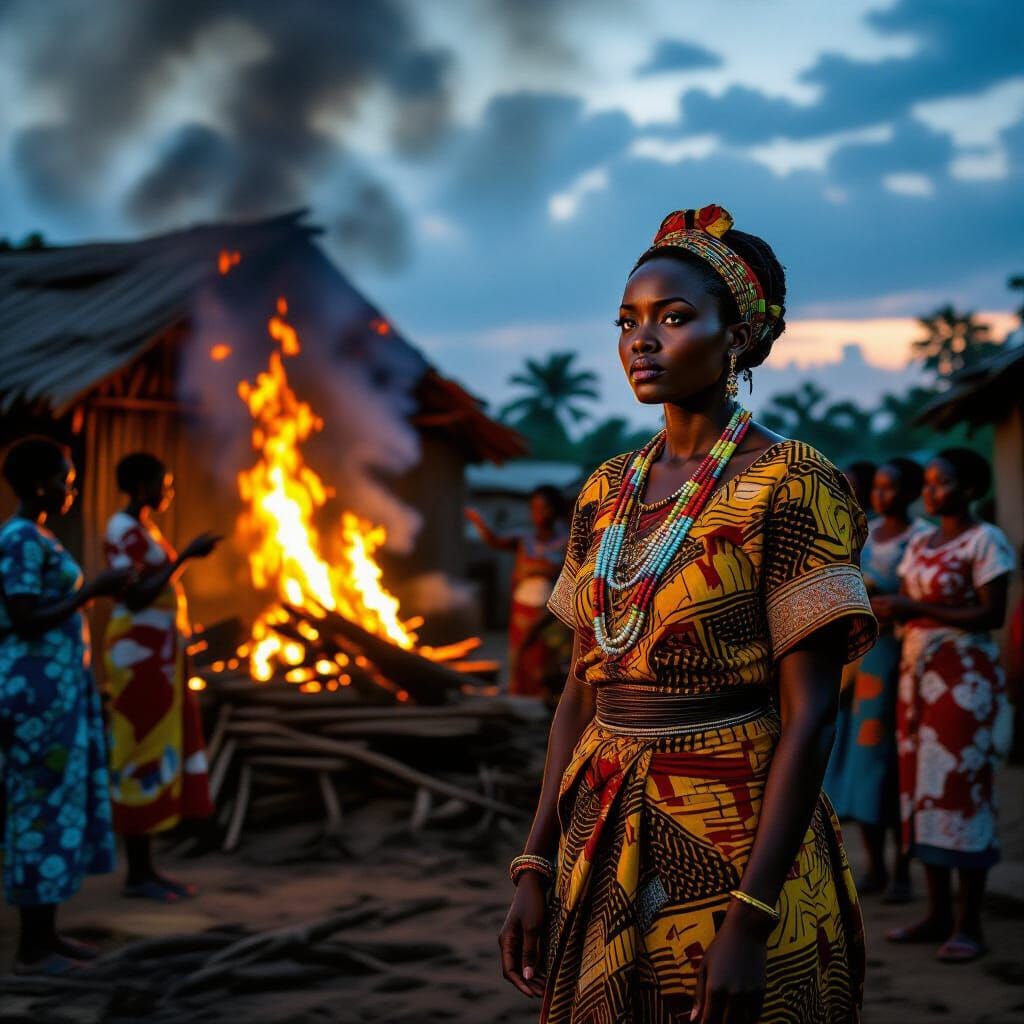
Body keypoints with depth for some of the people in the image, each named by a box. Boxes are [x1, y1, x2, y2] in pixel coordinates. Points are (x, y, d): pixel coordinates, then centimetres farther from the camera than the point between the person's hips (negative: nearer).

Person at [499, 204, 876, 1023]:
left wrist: (749, 921, -20)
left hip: (735, 840, -6)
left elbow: (809, 716, -15)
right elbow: (582, 690, 11)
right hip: (605, 845, 6)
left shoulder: (791, 485, -11)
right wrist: (535, 866, 5)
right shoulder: (607, 493, 8)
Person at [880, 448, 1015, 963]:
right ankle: (937, 913, 11)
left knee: (961, 790, -7)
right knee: (921, 787, 5)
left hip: (965, 677, -7)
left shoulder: (985, 541, -6)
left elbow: (992, 615, -13)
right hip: (916, 670, 7)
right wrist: (883, 607, -6)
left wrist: (916, 609, -18)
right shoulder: (920, 543, 15)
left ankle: (968, 924, -3)